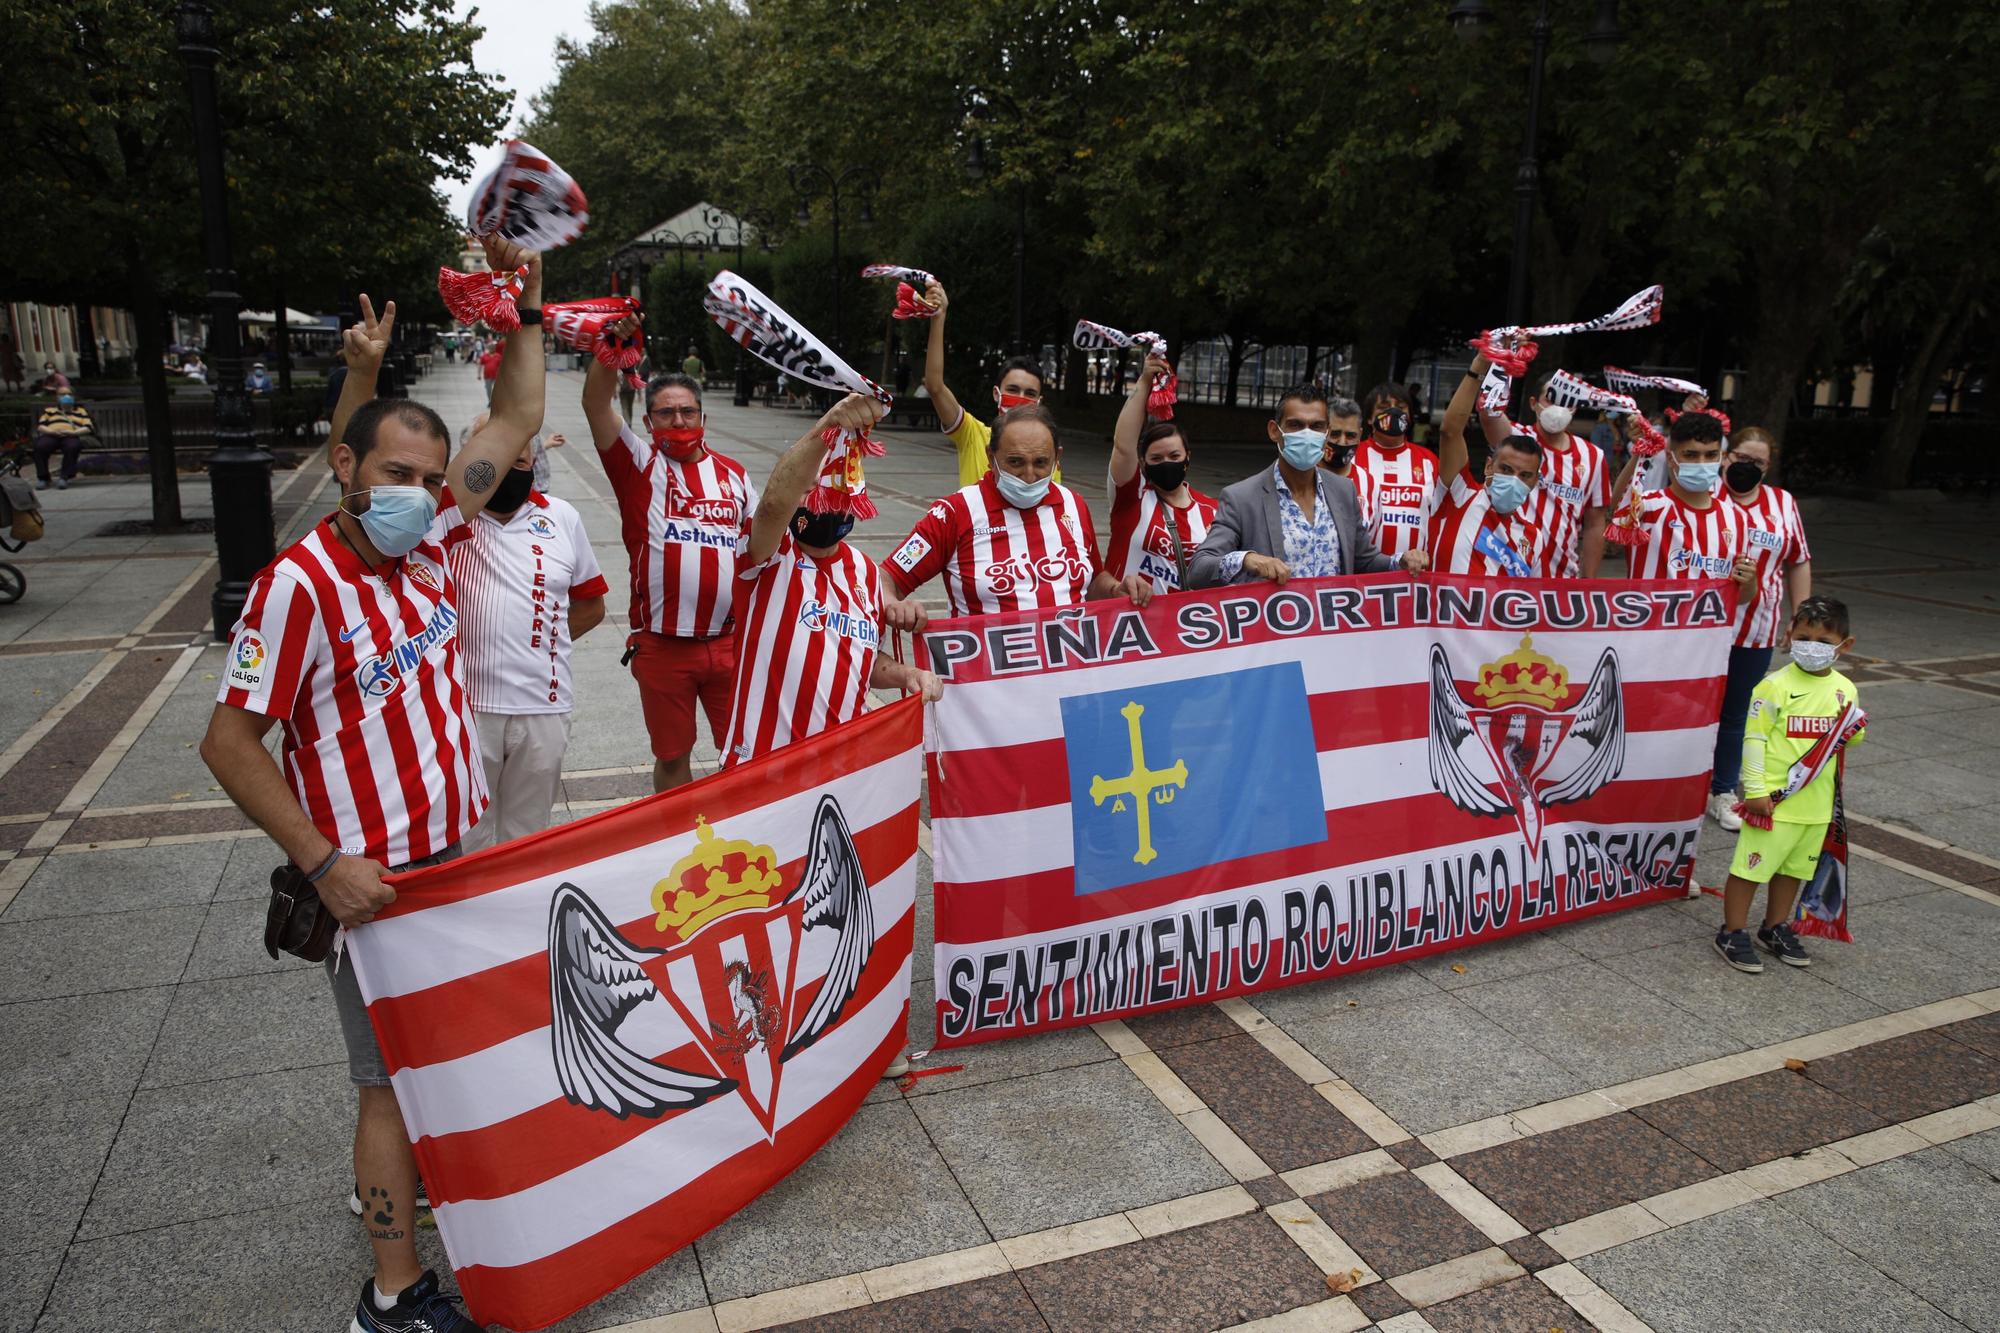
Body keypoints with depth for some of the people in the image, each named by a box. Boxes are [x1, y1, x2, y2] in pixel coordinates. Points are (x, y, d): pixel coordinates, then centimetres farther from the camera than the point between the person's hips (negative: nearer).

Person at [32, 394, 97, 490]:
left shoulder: (81, 411, 26)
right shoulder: (50, 410, 29)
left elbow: (88, 428, 11)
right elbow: (40, 426, 16)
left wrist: (72, 432, -8)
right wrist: (52, 431, -6)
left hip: (72, 437, -2)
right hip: (50, 436, 2)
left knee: (72, 447, -40)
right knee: (40, 446, -34)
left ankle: (65, 478, -36)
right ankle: (42, 478, -26)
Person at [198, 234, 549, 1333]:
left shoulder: (428, 541, -1)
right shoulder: (298, 587, -20)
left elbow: (516, 420, 7)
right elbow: (228, 742, -16)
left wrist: (527, 307, 1)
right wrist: (324, 863, -20)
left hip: (457, 851, 7)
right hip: (371, 878, -7)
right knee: (393, 1074, 5)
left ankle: (395, 1171, 45)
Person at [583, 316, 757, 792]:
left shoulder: (733, 474, 9)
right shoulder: (639, 464, 0)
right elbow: (595, 404, -14)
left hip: (730, 642, 2)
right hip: (662, 646, -2)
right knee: (672, 757, 11)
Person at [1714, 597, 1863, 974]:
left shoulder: (1846, 689, 6)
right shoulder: (1776, 685, -12)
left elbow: (1854, 739, 18)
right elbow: (1754, 737, -12)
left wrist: (1854, 729, -7)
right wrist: (1755, 789, -14)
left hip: (1817, 802, 6)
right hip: (1774, 799, -6)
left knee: (1793, 867, 18)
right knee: (1751, 865, -1)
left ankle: (1775, 928, 34)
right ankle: (1733, 933, 11)